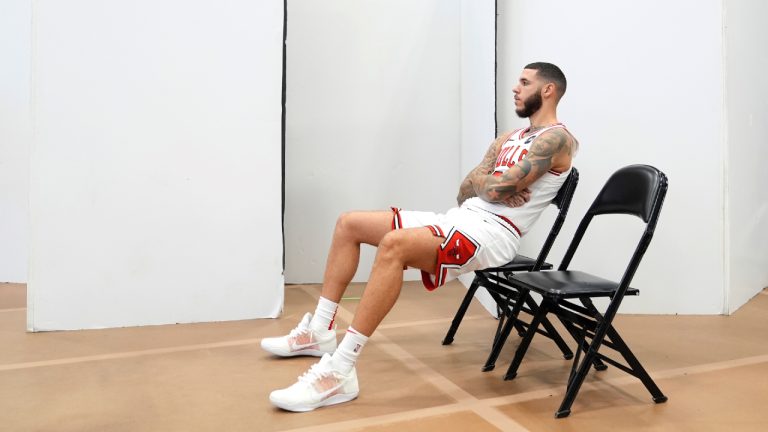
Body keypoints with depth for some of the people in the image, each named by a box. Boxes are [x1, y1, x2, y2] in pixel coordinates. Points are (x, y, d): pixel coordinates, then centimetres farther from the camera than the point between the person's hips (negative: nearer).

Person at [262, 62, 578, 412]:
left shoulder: (557, 138, -3)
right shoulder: (509, 138, 24)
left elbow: (496, 189, -15)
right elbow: (466, 193, 15)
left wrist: (479, 180, 6)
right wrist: (493, 184, -4)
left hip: (491, 234, -9)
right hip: (459, 220, 10)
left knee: (394, 244, -37)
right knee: (349, 224, 3)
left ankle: (339, 372, -33)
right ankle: (320, 331, 6)